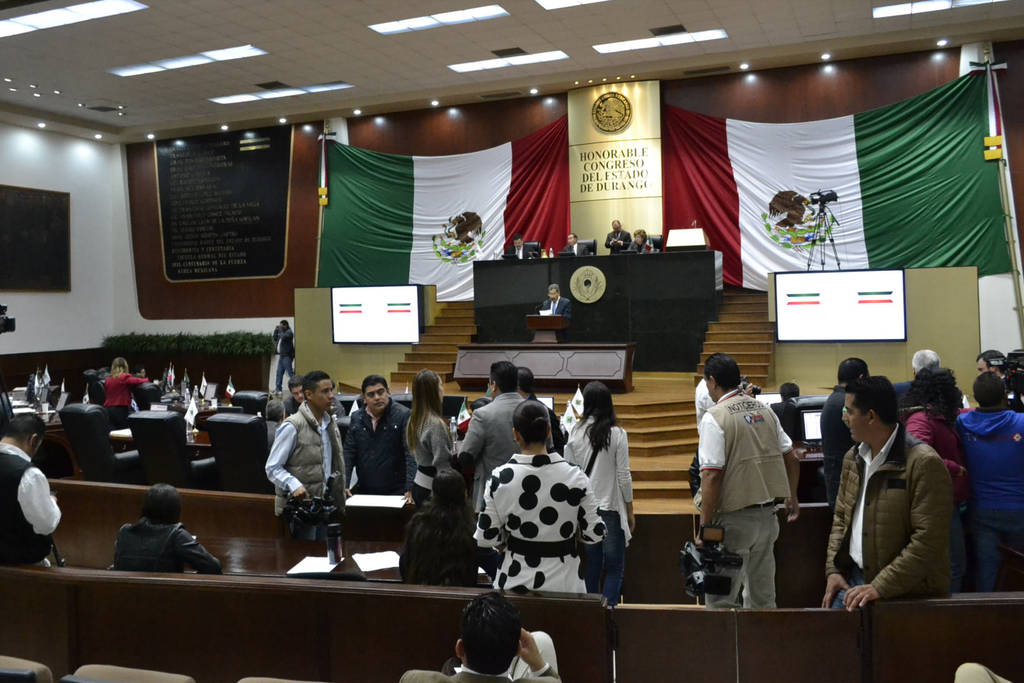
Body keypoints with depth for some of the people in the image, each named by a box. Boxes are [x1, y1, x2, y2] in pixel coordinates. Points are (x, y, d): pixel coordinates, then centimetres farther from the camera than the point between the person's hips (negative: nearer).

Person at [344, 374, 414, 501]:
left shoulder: (404, 415, -9)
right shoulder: (356, 418, 7)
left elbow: (411, 455, -14)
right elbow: (349, 453, 6)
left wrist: (410, 489, -23)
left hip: (396, 492, -4)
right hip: (363, 492, 4)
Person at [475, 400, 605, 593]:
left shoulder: (500, 478, -11)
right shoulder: (575, 477, -12)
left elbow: (486, 539, -7)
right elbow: (595, 534, -6)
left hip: (516, 580, 1)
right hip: (563, 582, 0)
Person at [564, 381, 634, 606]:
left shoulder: (575, 433, -3)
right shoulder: (617, 434, -9)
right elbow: (624, 476, -6)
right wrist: (630, 510, 5)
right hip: (611, 507, -3)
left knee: (592, 565, 13)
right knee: (614, 567, 5)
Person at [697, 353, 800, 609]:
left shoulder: (714, 418, -13)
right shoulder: (764, 409, 9)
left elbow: (712, 475, -20)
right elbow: (790, 458, 16)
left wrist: (704, 526, -16)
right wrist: (791, 497, 30)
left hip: (734, 518, -7)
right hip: (768, 515, 7)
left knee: (721, 600, 2)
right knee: (763, 597, 17)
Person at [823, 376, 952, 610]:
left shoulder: (924, 463, -15)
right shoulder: (853, 457, 10)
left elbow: (928, 541, -19)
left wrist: (880, 587, -20)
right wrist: (833, 570, 5)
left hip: (907, 593, -6)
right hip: (854, 578, 6)